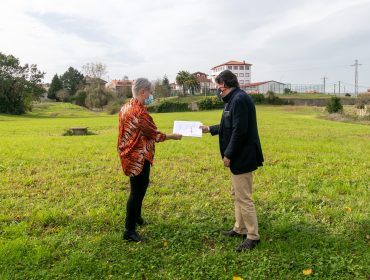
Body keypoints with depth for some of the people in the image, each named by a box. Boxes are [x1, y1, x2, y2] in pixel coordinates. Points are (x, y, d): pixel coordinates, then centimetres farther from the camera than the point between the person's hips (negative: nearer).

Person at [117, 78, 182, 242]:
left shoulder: (126, 107, 7)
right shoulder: (140, 112, -23)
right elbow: (155, 135, -14)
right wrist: (173, 136, -3)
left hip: (130, 155, 10)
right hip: (139, 158, -10)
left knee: (139, 187, 24)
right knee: (137, 192, -2)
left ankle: (136, 217, 41)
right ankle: (129, 230, 5)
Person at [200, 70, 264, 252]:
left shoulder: (239, 99, -19)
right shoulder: (234, 99, 14)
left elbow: (239, 131, -24)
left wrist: (228, 154, -18)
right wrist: (209, 129, 30)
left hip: (242, 158, -11)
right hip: (238, 157, 11)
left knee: (243, 197, -3)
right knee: (237, 194, 19)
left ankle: (253, 236, 10)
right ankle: (240, 228, 32)